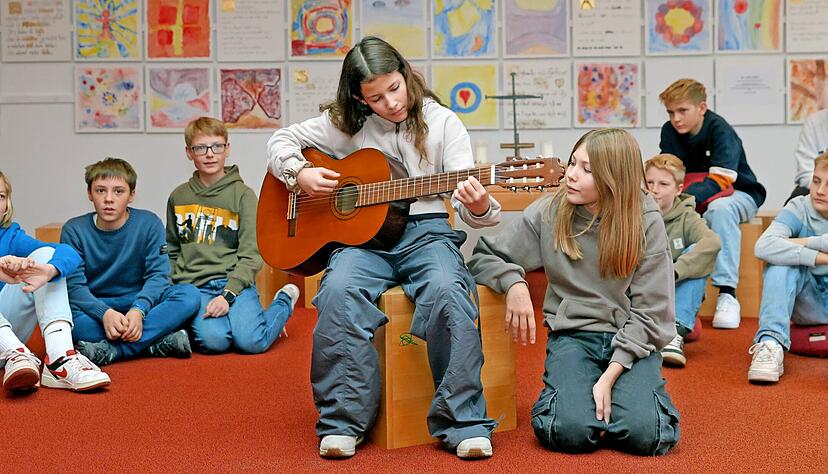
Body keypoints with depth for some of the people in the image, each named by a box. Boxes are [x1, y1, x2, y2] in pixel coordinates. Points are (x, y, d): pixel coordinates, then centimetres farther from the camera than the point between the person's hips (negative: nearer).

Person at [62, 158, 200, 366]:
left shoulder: (149, 223, -5)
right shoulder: (74, 230, -6)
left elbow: (158, 274, -12)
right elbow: (74, 285, -15)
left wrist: (138, 310, -33)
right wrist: (105, 313, -35)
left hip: (139, 301, 1)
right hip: (94, 305, 0)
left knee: (189, 295, -27)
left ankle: (110, 350, -32)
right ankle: (157, 343, -30)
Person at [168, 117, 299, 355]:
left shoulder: (243, 195, 1)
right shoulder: (178, 197, 13)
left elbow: (250, 254, -4)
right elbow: (172, 250, 22)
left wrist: (228, 294, -17)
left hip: (234, 280, -1)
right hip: (194, 285, 1)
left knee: (251, 342, -23)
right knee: (214, 341, -28)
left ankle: (284, 300, 8)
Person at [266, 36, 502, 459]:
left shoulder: (441, 122, 2)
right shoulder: (345, 123, 6)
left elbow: (468, 204, -5)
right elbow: (280, 141, 16)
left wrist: (478, 207, -30)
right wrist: (299, 174, -5)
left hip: (426, 232, -1)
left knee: (447, 289, -35)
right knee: (338, 290, -33)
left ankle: (464, 424, -24)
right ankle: (342, 421, -18)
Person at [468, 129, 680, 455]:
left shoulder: (645, 221, -7)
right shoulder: (549, 212, -4)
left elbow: (650, 312, -7)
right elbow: (484, 256, 5)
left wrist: (610, 375, -17)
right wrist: (514, 284, -18)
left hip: (632, 341, 0)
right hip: (572, 334, 0)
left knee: (643, 434, -25)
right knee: (572, 431, -26)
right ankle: (568, 392, 10)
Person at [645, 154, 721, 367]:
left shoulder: (686, 218, -3)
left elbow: (713, 242, -25)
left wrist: (674, 271, -35)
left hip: (678, 293, 0)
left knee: (695, 254, -23)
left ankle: (677, 332, -32)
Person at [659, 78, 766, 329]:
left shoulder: (721, 130, -21)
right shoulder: (669, 132, -4)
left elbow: (720, 181, -30)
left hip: (738, 194, -5)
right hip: (693, 198, 5)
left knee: (720, 208, -40)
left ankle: (727, 293, -39)